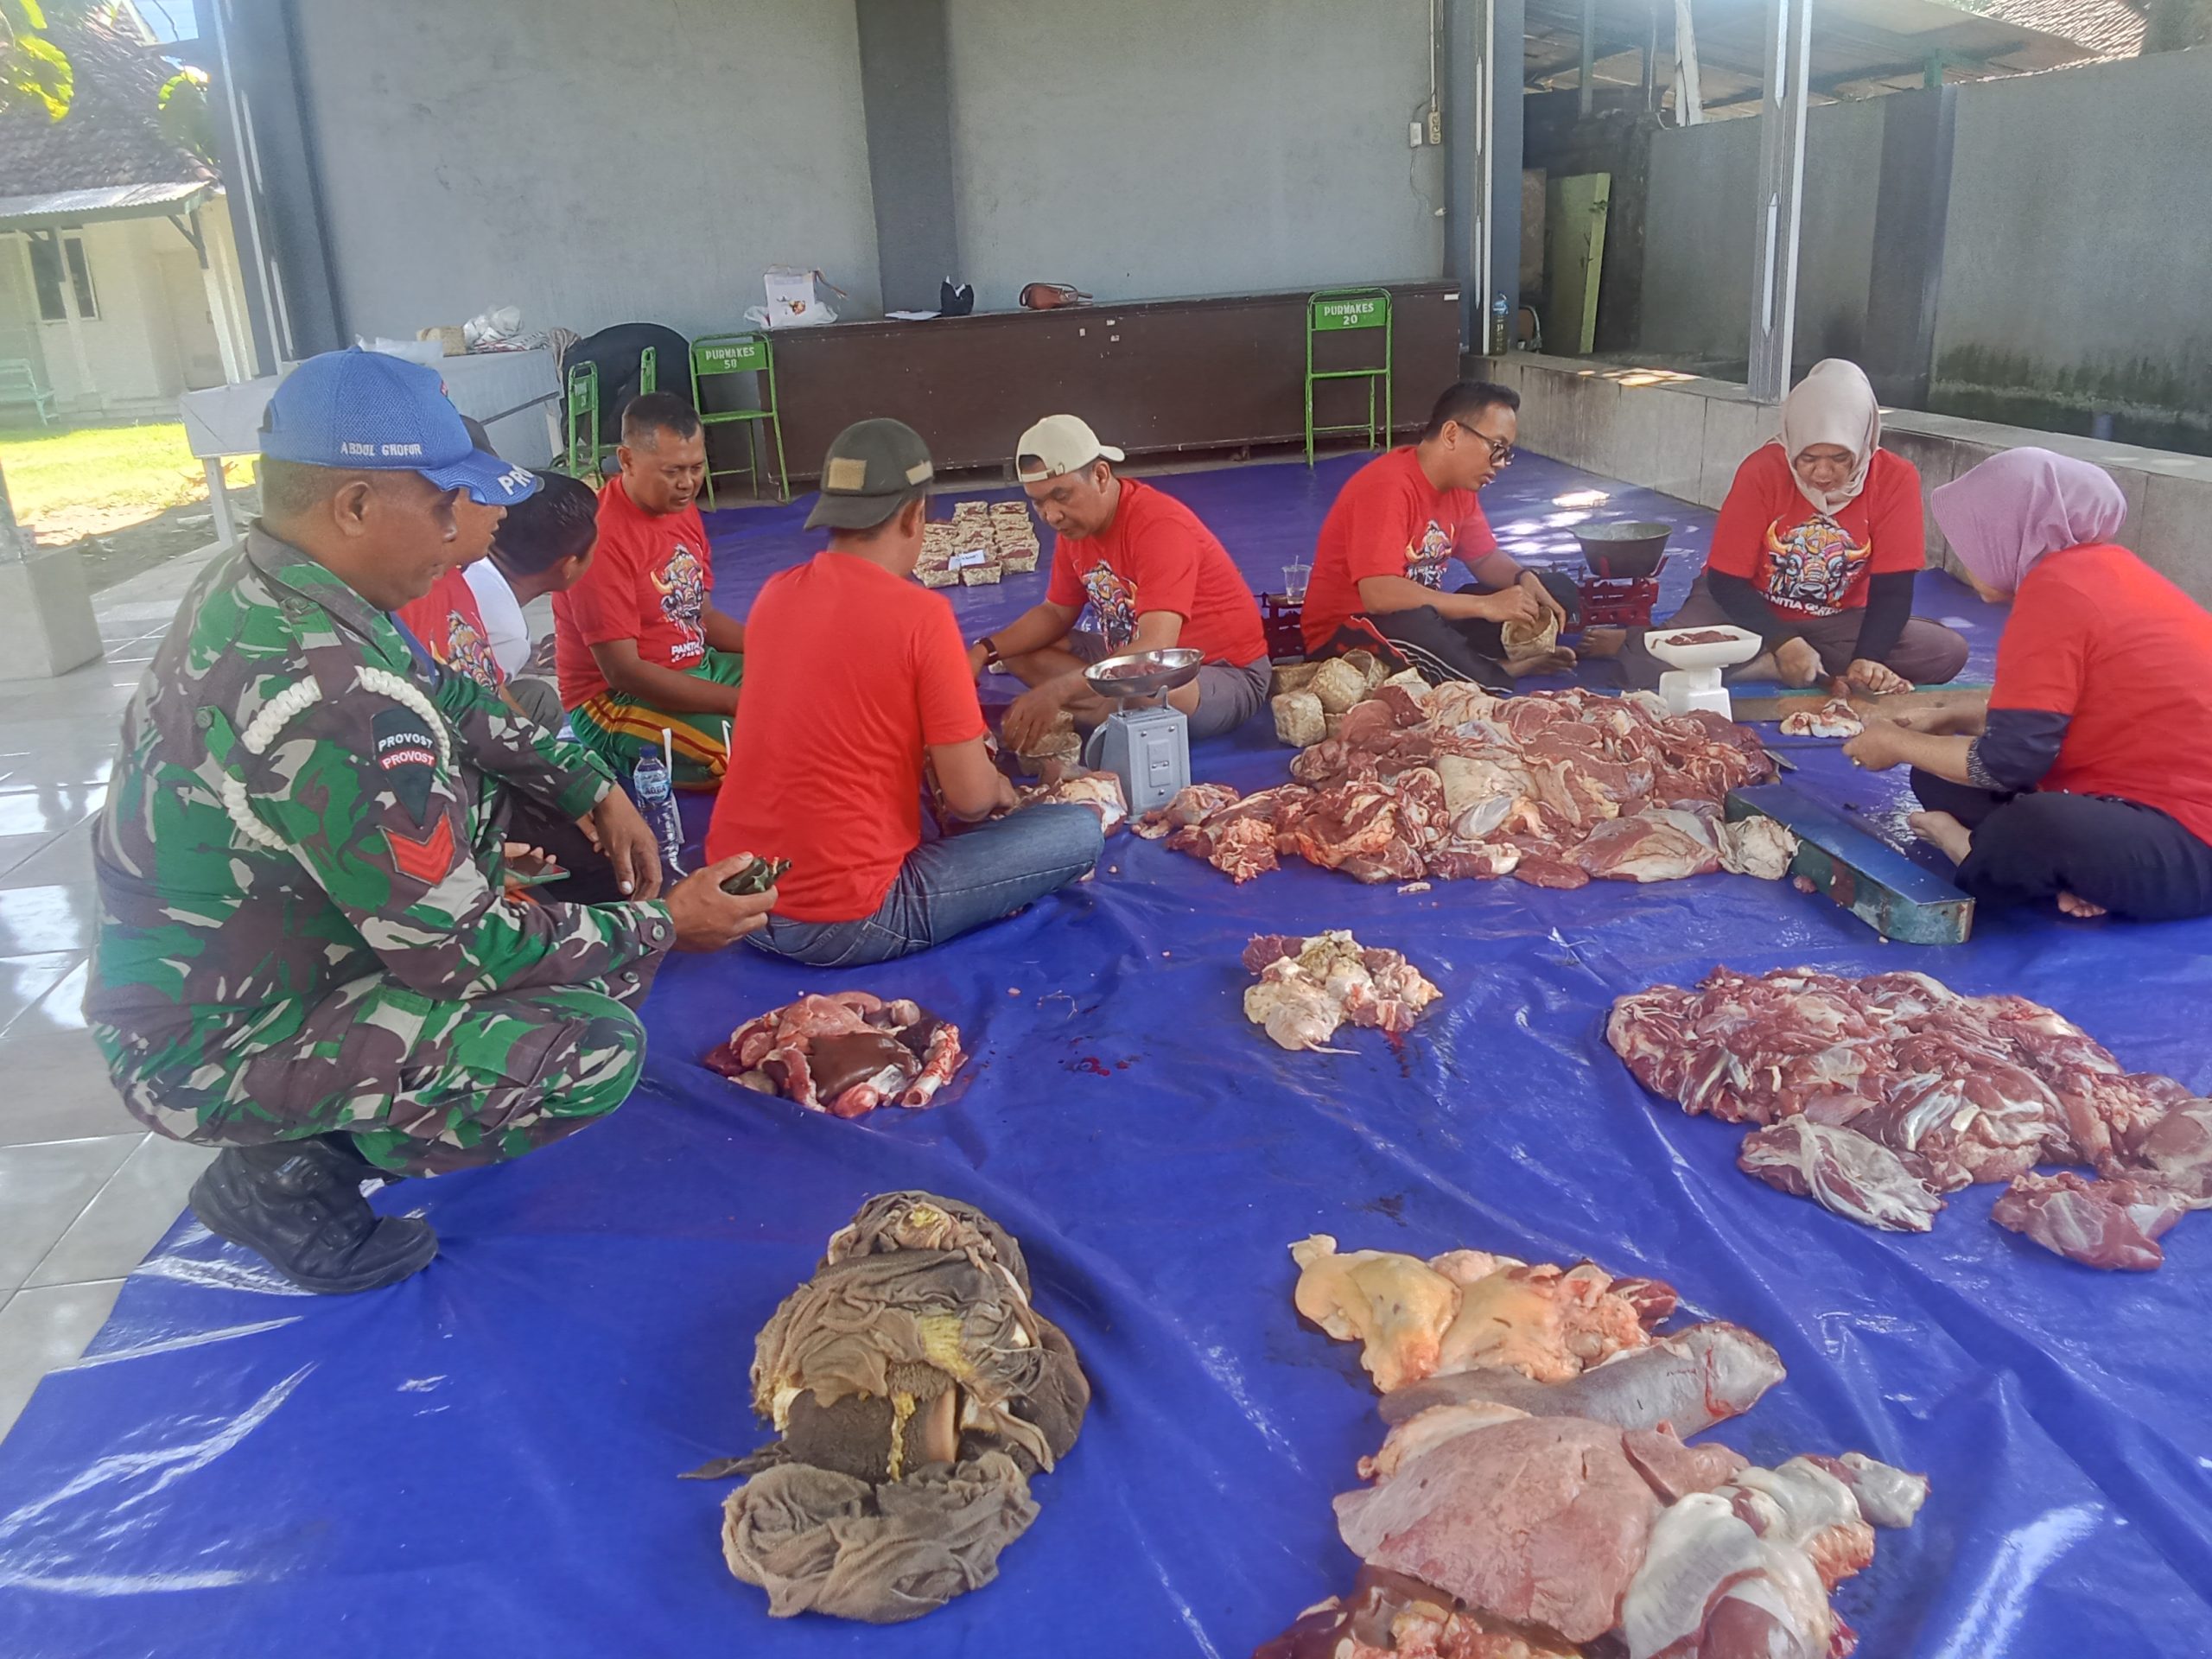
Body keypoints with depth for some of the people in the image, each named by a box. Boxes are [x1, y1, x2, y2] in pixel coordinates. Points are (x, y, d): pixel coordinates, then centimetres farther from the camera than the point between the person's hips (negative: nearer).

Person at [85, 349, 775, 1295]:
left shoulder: (254, 588, -4)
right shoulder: (334, 703, -34)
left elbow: (450, 704, 11)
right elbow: (461, 950, -26)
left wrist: (592, 790, 3)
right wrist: (660, 927, -14)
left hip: (195, 966, 9)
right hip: (217, 1050, -9)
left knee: (493, 785, 15)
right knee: (601, 1048, -20)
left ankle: (356, 1096, 15)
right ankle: (288, 1175, 1)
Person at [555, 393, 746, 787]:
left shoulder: (682, 508, 5)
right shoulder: (600, 536, -21)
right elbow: (623, 672, -24)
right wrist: (739, 700, -26)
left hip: (697, 670, 9)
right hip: (615, 701, -9)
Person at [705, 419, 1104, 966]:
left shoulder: (775, 593, 4)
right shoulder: (921, 614, -15)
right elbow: (969, 796, -12)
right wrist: (999, 789, 11)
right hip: (843, 923, -7)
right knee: (1080, 830, 0)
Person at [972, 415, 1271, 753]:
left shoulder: (1159, 525, -26)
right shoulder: (1076, 524, -1)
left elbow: (1155, 650, -36)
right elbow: (1056, 613, 11)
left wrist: (1055, 692, -44)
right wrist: (984, 651, -8)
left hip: (1225, 674, -8)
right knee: (1019, 651, 1)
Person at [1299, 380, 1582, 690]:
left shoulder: (1459, 484, 3)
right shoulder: (1386, 486, -24)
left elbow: (1485, 558, 13)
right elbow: (1379, 594, -35)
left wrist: (1524, 581, -11)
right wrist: (1486, 606, -32)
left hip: (1427, 620, 9)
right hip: (1347, 637, -9)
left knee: (1558, 590, 1)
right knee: (1416, 626, -43)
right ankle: (1499, 688, -22)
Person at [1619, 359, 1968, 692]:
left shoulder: (1894, 478, -15)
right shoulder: (1762, 469, -18)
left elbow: (1892, 590, -13)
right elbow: (1726, 580, -16)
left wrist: (1867, 659, -33)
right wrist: (1783, 643, -31)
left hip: (1836, 622, 2)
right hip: (1750, 609, -2)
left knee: (1949, 651, -23)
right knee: (1648, 661, -31)